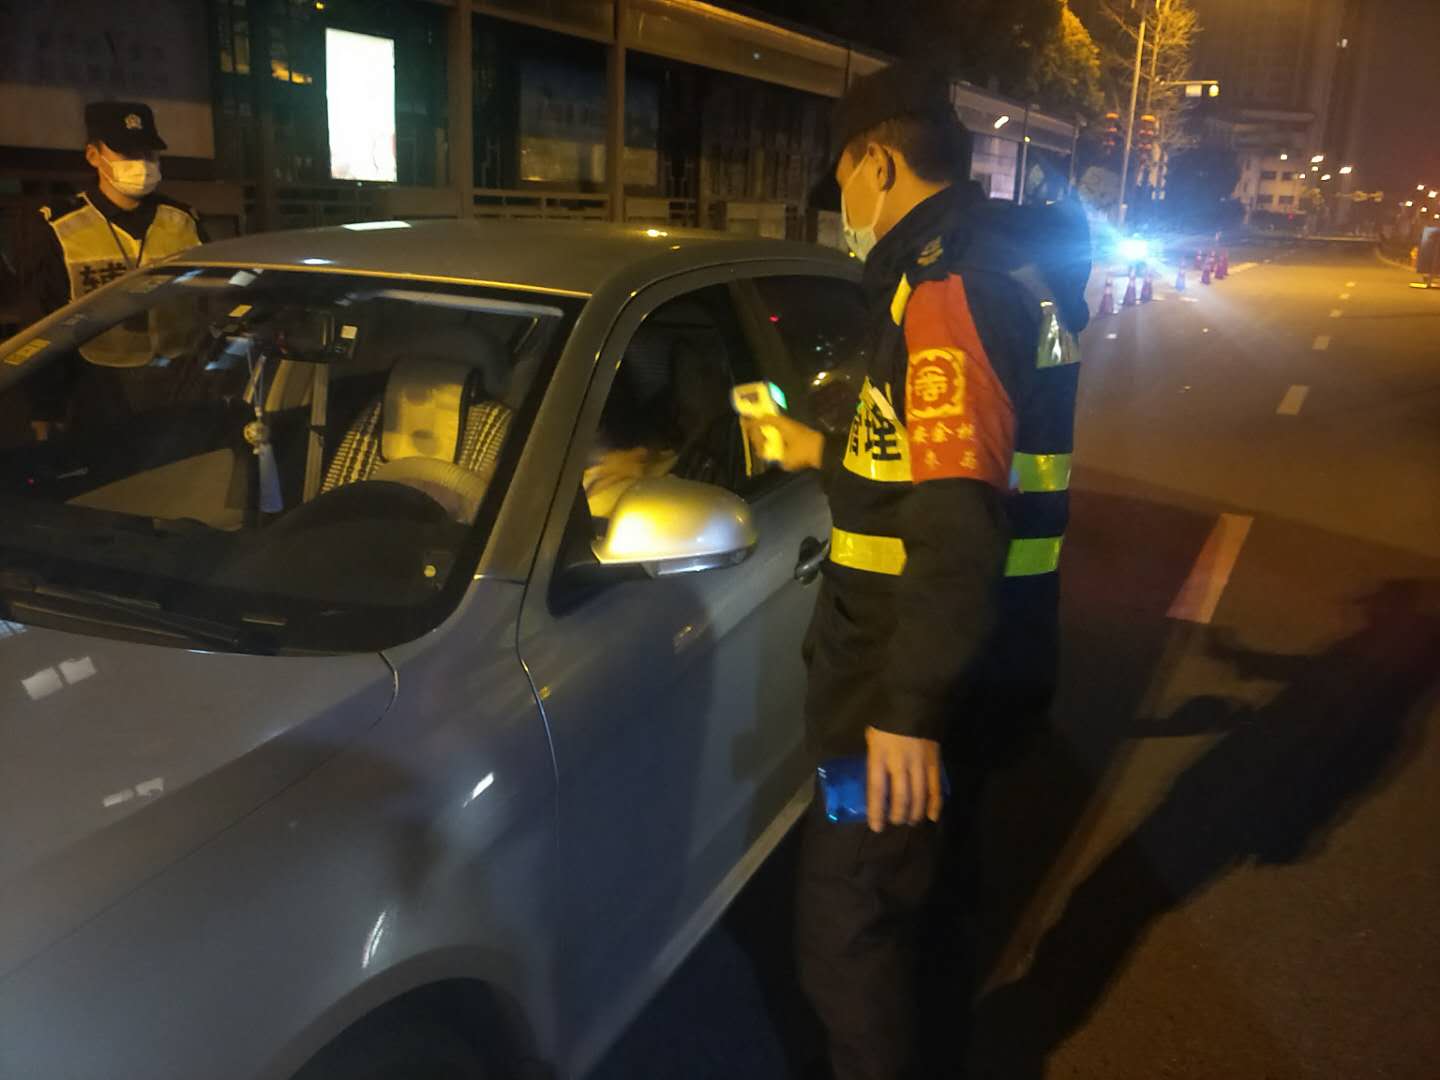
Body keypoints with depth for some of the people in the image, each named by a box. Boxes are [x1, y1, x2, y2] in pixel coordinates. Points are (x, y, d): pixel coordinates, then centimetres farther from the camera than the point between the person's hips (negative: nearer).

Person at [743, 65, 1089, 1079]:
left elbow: (959, 517, -28)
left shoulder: (951, 280, -19)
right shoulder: (1006, 263, 14)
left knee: (850, 922, 1)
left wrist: (908, 703, -27)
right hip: (963, 662, 11)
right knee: (924, 894, 25)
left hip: (914, 673, -11)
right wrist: (825, 454, 29)